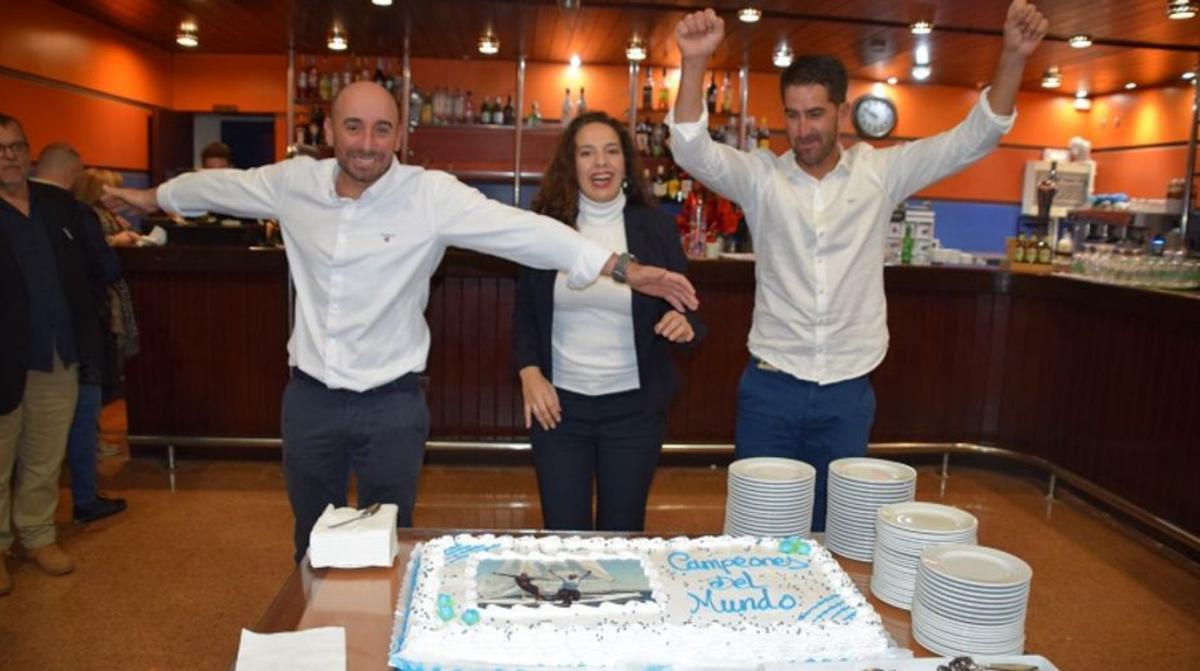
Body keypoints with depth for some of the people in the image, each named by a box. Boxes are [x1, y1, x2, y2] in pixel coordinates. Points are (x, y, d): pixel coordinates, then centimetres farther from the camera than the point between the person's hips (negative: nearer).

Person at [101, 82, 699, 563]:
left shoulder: (432, 194, -15)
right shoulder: (294, 182, -3)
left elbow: (524, 230, -24)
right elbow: (221, 186, 16)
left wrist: (622, 268, -31)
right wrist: (153, 197, 30)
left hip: (391, 403, -3)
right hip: (309, 397, 4)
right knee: (313, 547, 21)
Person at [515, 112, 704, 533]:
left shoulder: (655, 228, -2)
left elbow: (685, 307, 3)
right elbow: (524, 312, 7)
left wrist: (685, 324, -20)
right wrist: (529, 371, -7)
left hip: (633, 406, 0)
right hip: (557, 403, 0)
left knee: (622, 533, 13)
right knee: (563, 533, 9)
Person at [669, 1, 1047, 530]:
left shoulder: (880, 172, 1)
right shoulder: (761, 176, -3)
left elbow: (974, 138, -1)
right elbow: (692, 152, -17)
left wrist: (1012, 57, -16)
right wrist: (695, 63, -31)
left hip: (848, 392, 1)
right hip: (770, 387, -1)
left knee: (830, 527, 14)